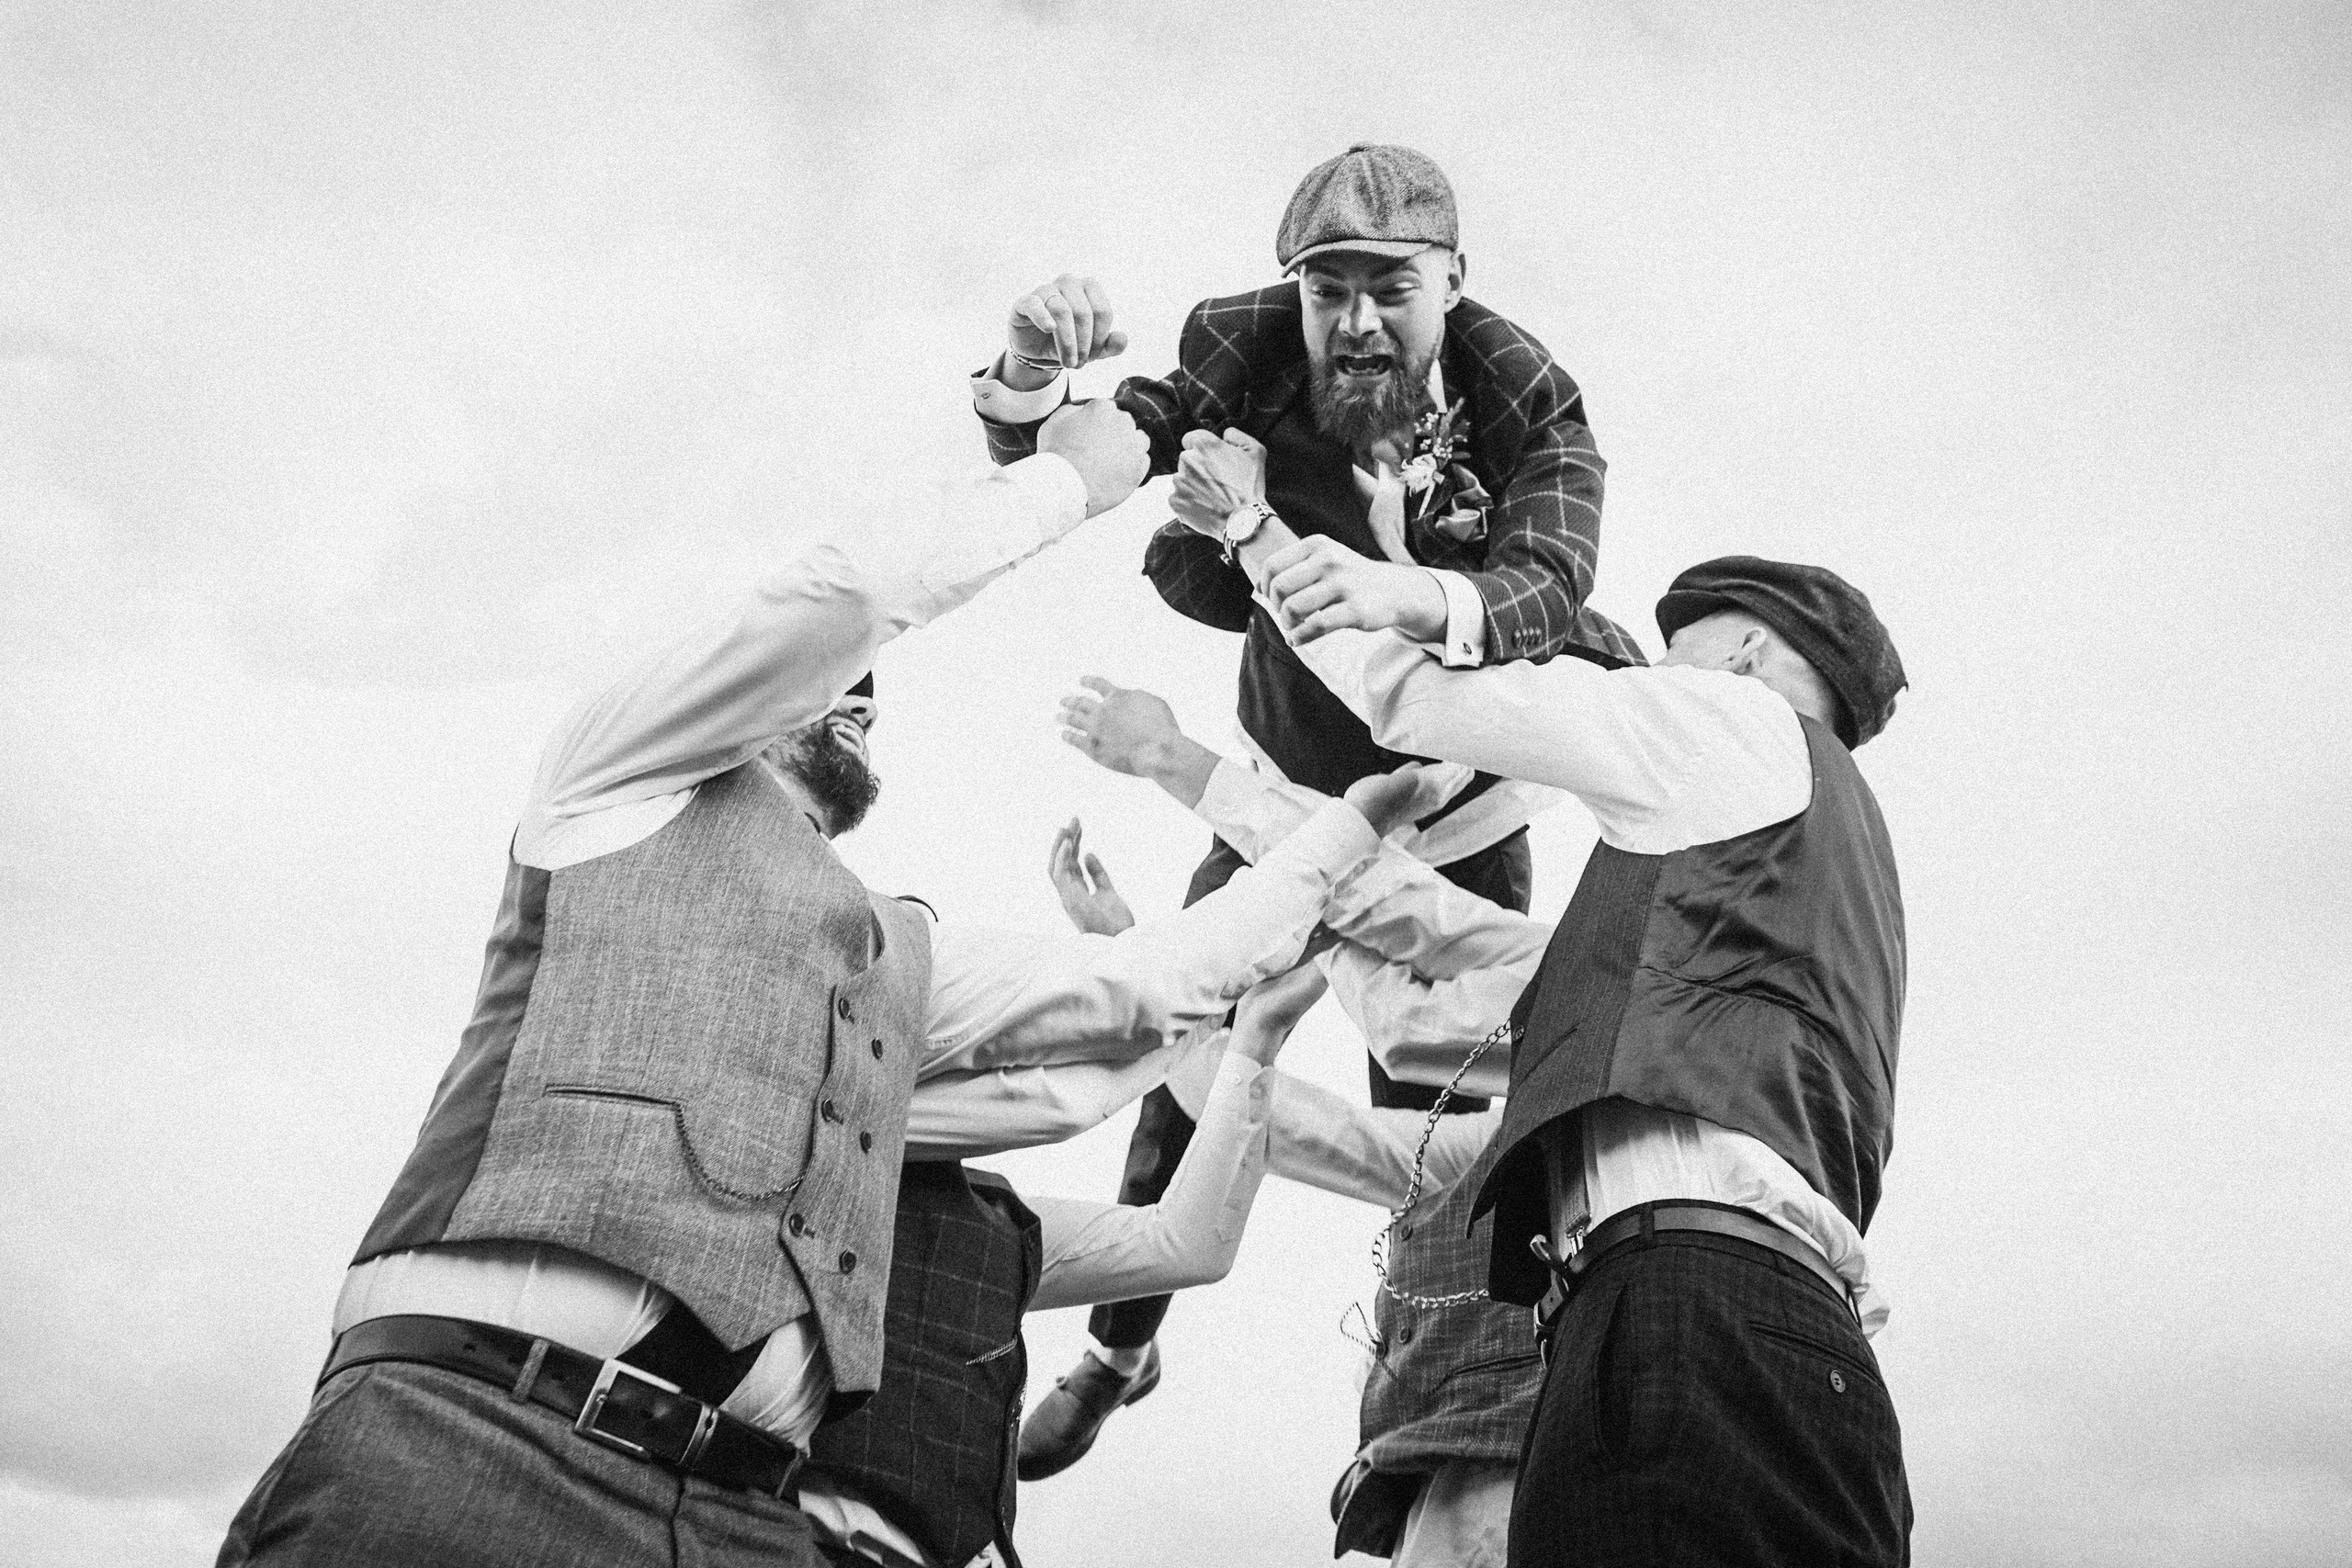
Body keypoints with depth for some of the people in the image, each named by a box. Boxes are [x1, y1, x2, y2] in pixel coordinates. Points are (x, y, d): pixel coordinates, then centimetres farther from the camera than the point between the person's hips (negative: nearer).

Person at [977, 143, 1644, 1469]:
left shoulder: (1530, 403, -21)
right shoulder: (1251, 355, -18)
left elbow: (1545, 587, -37)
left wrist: (1416, 598, -60)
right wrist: (1031, 380, -42)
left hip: (1462, 821, -1)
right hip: (1284, 801, 1)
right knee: (1181, 1072, 3)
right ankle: (1119, 1353, 29)